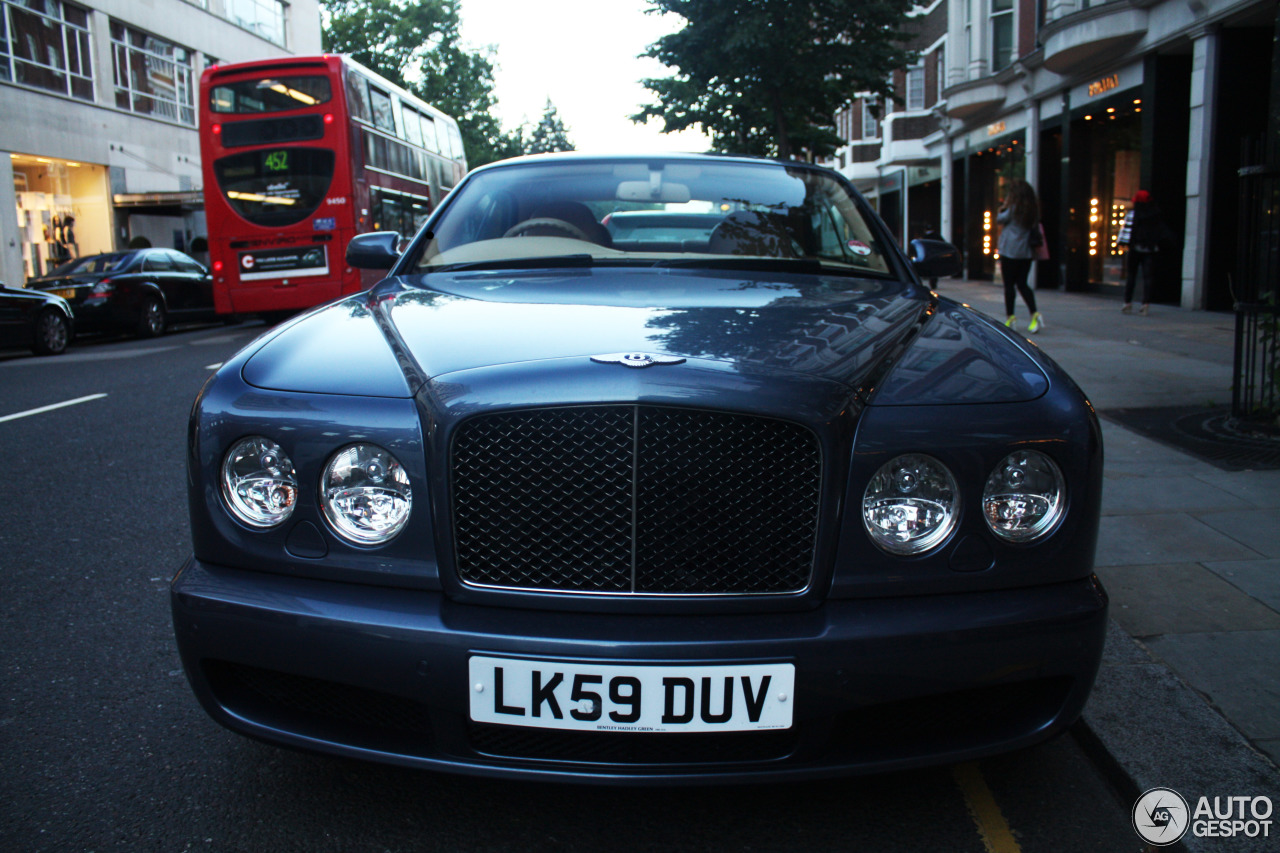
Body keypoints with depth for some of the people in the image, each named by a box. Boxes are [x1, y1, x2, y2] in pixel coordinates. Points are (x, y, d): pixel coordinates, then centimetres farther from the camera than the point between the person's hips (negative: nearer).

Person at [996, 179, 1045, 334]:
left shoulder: (1013, 208, -11)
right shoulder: (1034, 209, 6)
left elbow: (999, 219, -1)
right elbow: (1036, 229, 15)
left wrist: (1004, 206, 7)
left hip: (1010, 251, -6)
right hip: (1027, 253, 6)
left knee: (1009, 285, 2)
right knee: (1022, 284, 10)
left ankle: (1011, 317, 4)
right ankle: (1035, 314, -6)